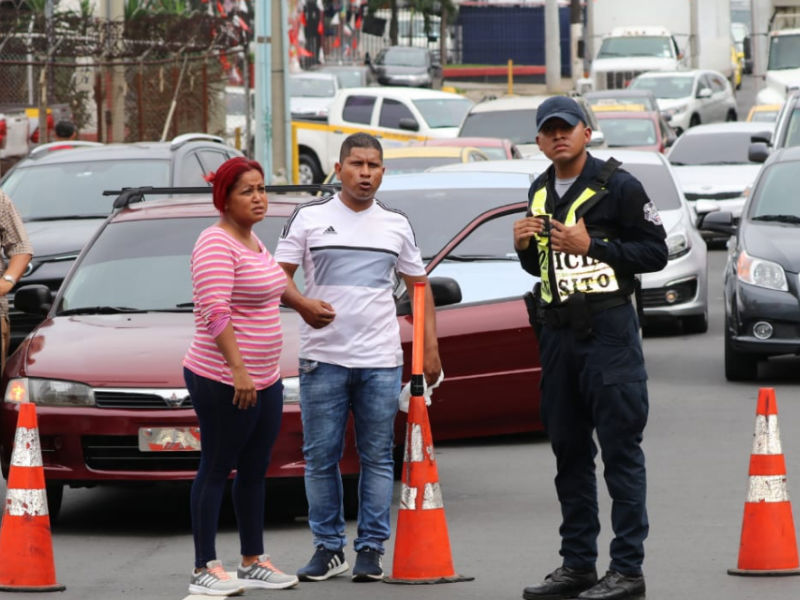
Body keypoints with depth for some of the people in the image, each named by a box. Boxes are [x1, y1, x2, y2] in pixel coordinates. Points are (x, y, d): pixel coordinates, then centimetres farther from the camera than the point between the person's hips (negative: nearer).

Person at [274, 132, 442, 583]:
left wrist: (431, 347, 7)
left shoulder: (397, 225, 10)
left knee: (378, 458, 1)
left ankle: (371, 550, 6)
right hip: (323, 358, -1)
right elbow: (280, 276, 2)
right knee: (321, 457, 1)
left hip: (381, 360, 1)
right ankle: (329, 549, 10)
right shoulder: (309, 217, 4)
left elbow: (419, 286, 15)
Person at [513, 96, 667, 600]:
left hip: (608, 330, -7)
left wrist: (592, 246, -16)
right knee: (569, 450, 10)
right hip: (558, 332, 7)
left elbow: (655, 252, -8)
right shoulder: (540, 193, 16)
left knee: (620, 449, -7)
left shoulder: (617, 185, -5)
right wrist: (525, 247, 4)